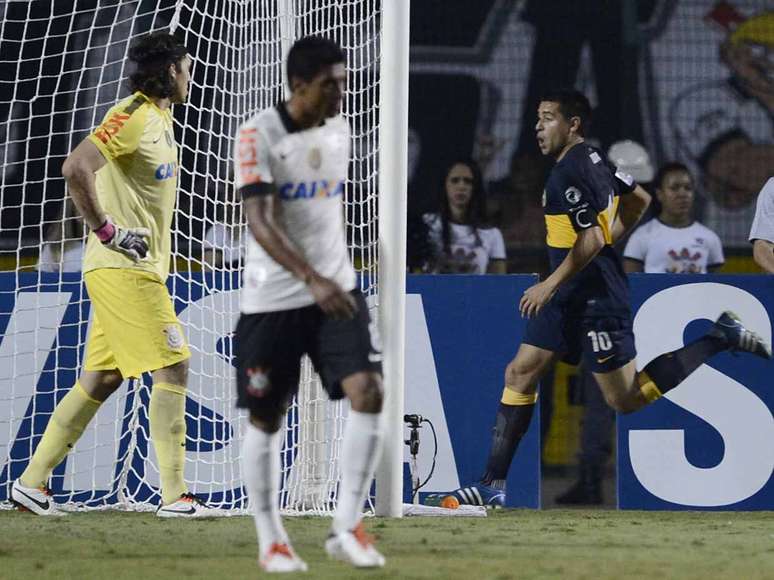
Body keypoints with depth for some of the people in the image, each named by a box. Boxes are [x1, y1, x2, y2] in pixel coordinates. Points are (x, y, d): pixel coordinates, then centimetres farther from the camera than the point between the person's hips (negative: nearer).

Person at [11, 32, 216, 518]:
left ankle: (33, 480, 13)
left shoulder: (161, 118, 17)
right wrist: (106, 229, -21)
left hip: (141, 267, 10)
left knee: (101, 380, 10)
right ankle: (175, 495, -10)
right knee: (172, 368, -10)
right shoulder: (133, 115, -14)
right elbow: (76, 167, -25)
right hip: (122, 267, -10)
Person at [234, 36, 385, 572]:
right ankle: (271, 541, 19)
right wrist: (312, 280, -34)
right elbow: (258, 223, -24)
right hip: (272, 299, -4)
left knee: (369, 394, -13)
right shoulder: (259, 135, -14)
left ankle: (347, 528, -4)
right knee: (266, 420, 4)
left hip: (336, 290, 4)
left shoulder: (338, 129, 6)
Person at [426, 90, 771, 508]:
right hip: (570, 297, 10)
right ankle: (493, 485, 6)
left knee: (626, 399, -4)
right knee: (520, 373, 6)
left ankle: (720, 339, 3)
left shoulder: (569, 175, -19)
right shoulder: (594, 160, 10)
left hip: (596, 297, -10)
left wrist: (550, 285, -21)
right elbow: (639, 199, 22)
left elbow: (592, 241, -25)